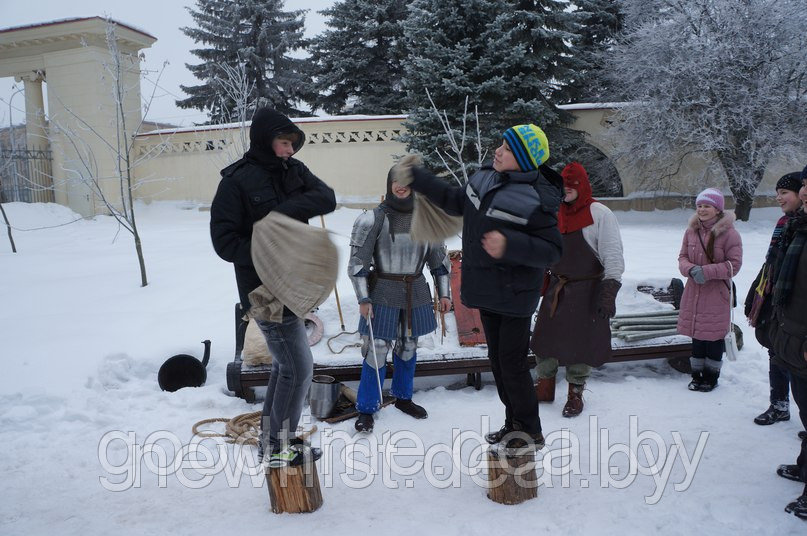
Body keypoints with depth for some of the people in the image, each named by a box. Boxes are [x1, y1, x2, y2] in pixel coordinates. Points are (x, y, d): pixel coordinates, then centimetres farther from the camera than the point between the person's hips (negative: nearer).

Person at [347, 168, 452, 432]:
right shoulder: (373, 219, -9)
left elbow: (439, 257, 11)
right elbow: (358, 262, -8)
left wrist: (444, 292, 8)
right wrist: (363, 299, -11)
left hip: (416, 293, 4)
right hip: (383, 294, -4)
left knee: (408, 347, 15)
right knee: (377, 350, -4)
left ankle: (403, 397, 35)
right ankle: (366, 409, 12)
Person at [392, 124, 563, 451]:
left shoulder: (538, 200, -21)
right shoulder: (487, 177, 3)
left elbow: (552, 250, -20)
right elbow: (456, 201, 17)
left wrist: (510, 245, -33)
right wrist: (415, 178, 16)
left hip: (514, 295, -8)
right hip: (487, 291, 8)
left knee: (512, 364, 0)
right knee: (497, 360, 17)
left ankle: (530, 432, 20)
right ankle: (514, 424, 33)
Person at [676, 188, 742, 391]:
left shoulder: (729, 233, -11)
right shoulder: (691, 231, 4)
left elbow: (734, 264, -11)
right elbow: (683, 257, 8)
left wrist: (707, 271, -22)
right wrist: (691, 269, -14)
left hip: (717, 294, -4)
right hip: (694, 292, 4)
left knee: (714, 336, 5)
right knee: (696, 336, 12)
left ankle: (711, 377, 22)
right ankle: (697, 375, 26)